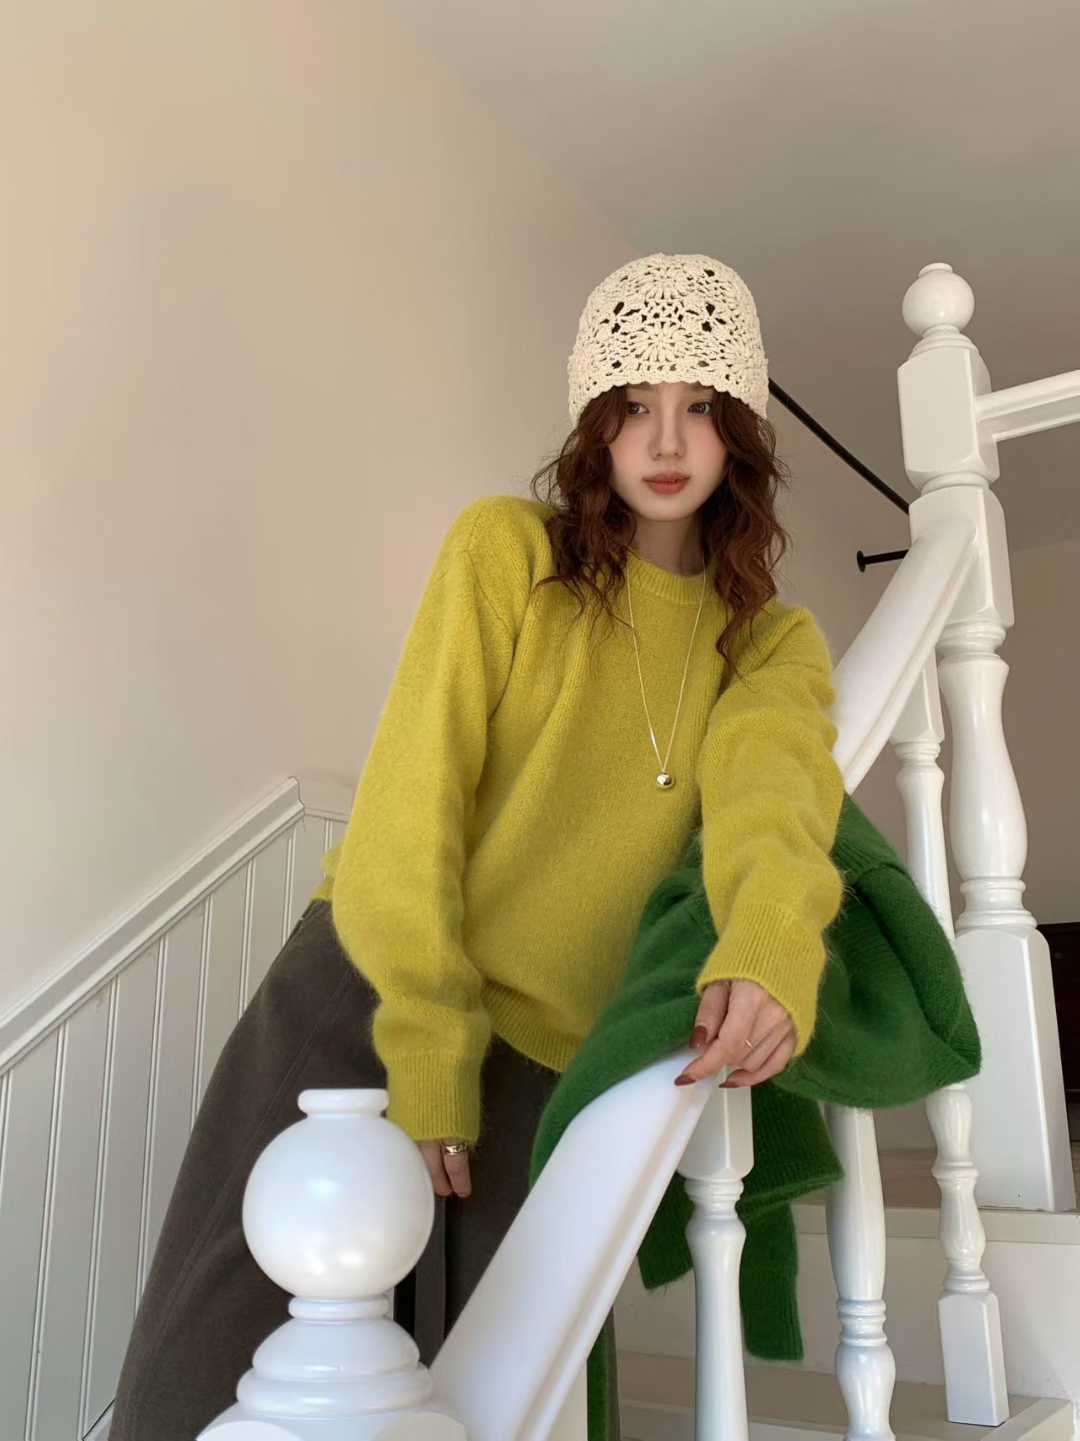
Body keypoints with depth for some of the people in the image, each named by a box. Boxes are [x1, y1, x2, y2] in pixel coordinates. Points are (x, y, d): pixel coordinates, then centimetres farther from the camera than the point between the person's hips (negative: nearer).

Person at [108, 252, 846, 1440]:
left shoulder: (772, 642, 7)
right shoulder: (506, 547, -1)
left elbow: (771, 781, -16)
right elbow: (412, 800, -8)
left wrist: (771, 945, -37)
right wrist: (425, 1046, -13)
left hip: (546, 1062, 3)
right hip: (363, 994, -2)